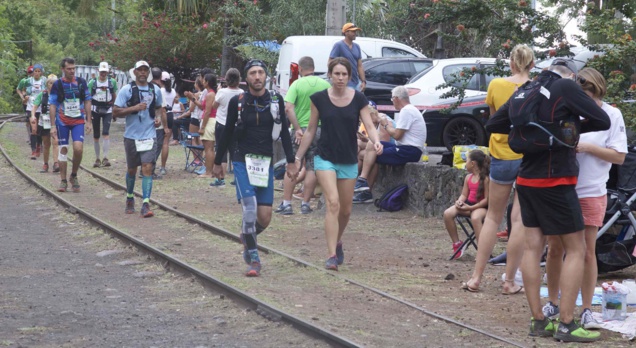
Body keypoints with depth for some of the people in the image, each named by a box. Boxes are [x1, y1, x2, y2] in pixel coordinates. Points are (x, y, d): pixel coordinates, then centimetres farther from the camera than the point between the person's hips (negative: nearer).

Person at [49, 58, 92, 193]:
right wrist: (52, 125, -3)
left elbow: (87, 102, 9)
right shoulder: (57, 85, -1)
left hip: (78, 121, 0)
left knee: (78, 148, -14)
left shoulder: (81, 82, 3)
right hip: (62, 122, 0)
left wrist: (89, 121, 4)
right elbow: (52, 105, 1)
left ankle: (74, 176, 7)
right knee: (63, 150, 3)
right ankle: (63, 181, 11)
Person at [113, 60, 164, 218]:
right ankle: (130, 198, 36)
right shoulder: (127, 90, -5)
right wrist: (134, 108, -20)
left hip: (149, 136, 1)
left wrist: (158, 117, 1)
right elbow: (115, 111, -8)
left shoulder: (155, 90, 5)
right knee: (132, 169, 13)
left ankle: (146, 204, -15)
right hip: (132, 136, -1)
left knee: (147, 168, -11)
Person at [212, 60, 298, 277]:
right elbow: (228, 133, 8)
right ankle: (253, 259, -9)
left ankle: (247, 236, 33)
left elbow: (283, 132, 9)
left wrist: (291, 161, 5)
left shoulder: (276, 101, 3)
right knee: (249, 207, -17)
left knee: (265, 217, -1)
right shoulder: (237, 102, -1)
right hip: (242, 161, -2)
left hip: (266, 163, 2)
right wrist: (217, 162, 12)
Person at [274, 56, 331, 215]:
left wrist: (298, 128, -15)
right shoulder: (325, 85, 2)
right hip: (320, 129, 2)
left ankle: (286, 203, 4)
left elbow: (288, 108, -16)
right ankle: (305, 203, 7)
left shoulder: (297, 84, -5)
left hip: (301, 130, -2)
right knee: (312, 168, 7)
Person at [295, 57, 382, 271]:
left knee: (346, 210, 11)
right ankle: (332, 255, -19)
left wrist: (376, 141, -29)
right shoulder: (319, 99, -4)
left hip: (349, 161, 2)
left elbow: (369, 126, -7)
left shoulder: (358, 99, -2)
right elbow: (311, 130, 4)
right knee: (333, 203, -18)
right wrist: (298, 157, 5)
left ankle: (337, 242, 40)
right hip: (325, 158, -2)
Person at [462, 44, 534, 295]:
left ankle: (476, 277, 11)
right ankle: (509, 282, 5)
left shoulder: (496, 85, -4)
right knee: (519, 219, 3)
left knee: (493, 217, 14)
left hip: (502, 155, 2)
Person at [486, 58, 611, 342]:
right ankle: (566, 325, -2)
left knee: (533, 248, 8)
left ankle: (538, 321, 10)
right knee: (576, 250, 1)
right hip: (556, 181, -7)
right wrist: (571, 127, 4)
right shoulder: (566, 87, -9)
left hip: (527, 180, 7)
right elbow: (603, 121, -10)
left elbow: (492, 124, 16)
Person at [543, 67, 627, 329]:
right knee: (555, 249, 8)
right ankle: (552, 304, 23)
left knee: (588, 252, 1)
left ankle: (586, 310, 11)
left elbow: (619, 156, -6)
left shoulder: (611, 115, -4)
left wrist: (587, 147, -16)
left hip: (591, 193, -2)